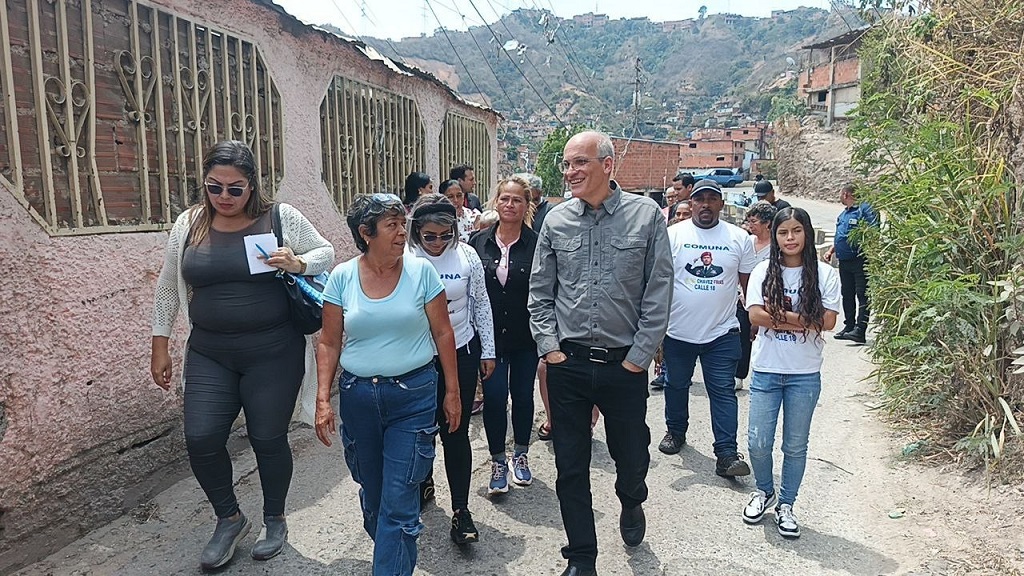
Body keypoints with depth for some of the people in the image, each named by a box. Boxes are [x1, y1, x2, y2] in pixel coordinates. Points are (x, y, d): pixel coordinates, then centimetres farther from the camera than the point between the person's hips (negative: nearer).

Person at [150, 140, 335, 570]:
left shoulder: (282, 218, -5)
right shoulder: (189, 224, 3)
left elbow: (326, 252, 5)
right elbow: (168, 288, 12)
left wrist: (298, 263, -17)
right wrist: (160, 347, 13)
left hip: (273, 352, -3)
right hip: (209, 355, 3)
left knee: (268, 438, 6)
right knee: (201, 439, -1)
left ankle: (275, 520, 31)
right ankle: (229, 519, 26)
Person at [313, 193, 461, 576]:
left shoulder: (421, 271, -6)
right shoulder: (342, 277, -2)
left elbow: (443, 333, -1)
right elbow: (329, 343, 3)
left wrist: (452, 391, 1)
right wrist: (323, 400, -3)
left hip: (414, 395, -2)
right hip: (358, 396, 3)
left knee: (399, 502, -3)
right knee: (372, 492, 18)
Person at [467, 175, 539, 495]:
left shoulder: (536, 244, -7)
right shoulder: (478, 242, 0)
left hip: (525, 337, -1)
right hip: (490, 336, 1)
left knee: (523, 395, 12)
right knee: (494, 397, 0)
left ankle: (520, 455, 32)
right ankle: (498, 462, 18)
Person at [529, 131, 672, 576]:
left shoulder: (646, 215, -6)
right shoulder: (557, 220, 2)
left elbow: (658, 294, -5)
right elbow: (540, 292, 7)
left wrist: (638, 357, -8)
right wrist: (549, 347, -2)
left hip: (624, 364, -1)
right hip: (568, 364, 2)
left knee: (631, 456, 16)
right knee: (570, 468, 9)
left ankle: (631, 504, 51)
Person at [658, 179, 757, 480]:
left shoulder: (740, 238, 0)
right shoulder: (673, 234, -4)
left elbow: (748, 284, 7)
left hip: (722, 332, 0)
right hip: (678, 331, 1)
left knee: (723, 392, 0)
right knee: (676, 385, 17)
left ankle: (726, 453, 4)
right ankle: (675, 431, 39)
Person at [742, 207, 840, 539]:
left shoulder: (824, 274, -1)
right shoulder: (764, 271, -1)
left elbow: (828, 321, -11)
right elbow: (755, 315, -12)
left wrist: (778, 315, -13)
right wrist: (803, 319, -14)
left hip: (805, 374, 0)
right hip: (766, 371, 0)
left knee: (795, 446, 10)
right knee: (758, 443, 3)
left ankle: (785, 505, 29)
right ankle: (764, 492, 31)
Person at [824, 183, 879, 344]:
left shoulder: (864, 209, -9)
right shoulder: (843, 214, 19)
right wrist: (831, 251, 17)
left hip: (860, 260, -9)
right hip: (844, 261, 9)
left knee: (862, 295, -8)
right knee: (847, 295, 13)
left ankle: (860, 330, -13)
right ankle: (849, 326, 22)